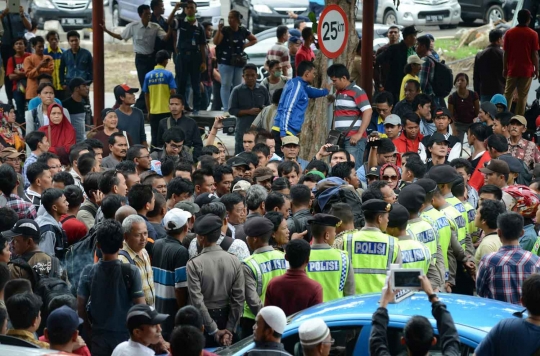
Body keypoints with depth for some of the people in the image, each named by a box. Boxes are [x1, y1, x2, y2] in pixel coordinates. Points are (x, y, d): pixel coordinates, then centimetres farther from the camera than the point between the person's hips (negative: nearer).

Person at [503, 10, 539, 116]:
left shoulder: (509, 33, 0)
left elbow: (506, 53, 1)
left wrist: (504, 68, 10)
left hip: (512, 69, 2)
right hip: (527, 70, -2)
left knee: (508, 94, 11)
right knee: (522, 96, 2)